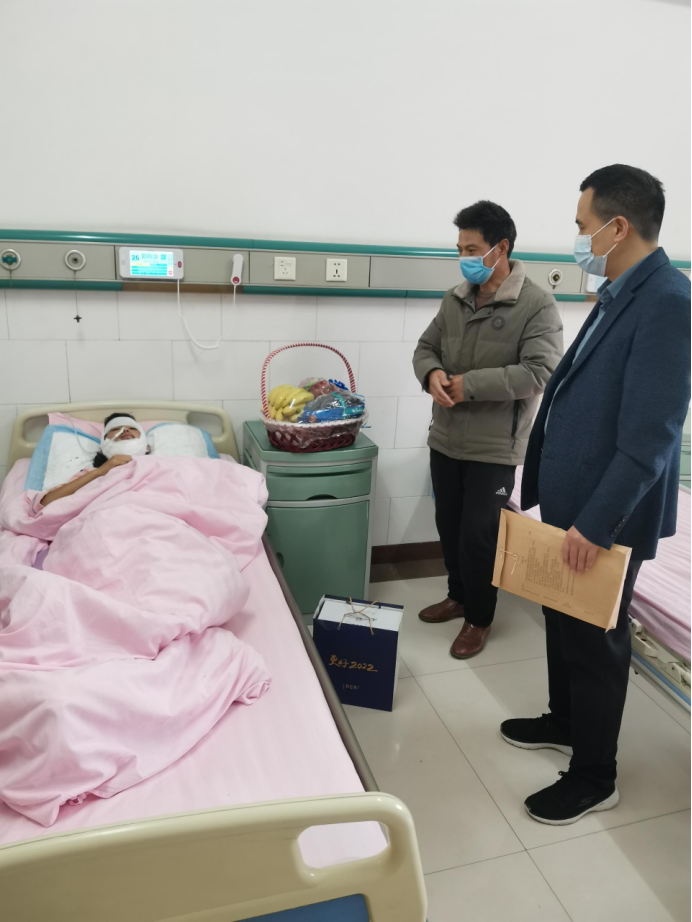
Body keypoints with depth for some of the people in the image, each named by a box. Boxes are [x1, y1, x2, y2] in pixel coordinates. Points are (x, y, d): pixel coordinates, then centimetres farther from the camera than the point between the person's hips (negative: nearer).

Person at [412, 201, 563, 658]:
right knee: (449, 526, 18)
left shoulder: (538, 305, -12)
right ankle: (458, 597, 40)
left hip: (495, 447, -6)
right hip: (446, 439, 6)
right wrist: (432, 373, -12)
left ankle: (480, 619, 25)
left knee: (479, 536, 3)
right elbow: (426, 347, 12)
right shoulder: (455, 299, 8)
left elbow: (541, 373, -21)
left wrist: (471, 384, -23)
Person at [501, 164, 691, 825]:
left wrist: (596, 522, -23)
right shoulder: (622, 293, 10)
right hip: (571, 500, 9)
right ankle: (564, 722, 45)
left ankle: (594, 777, 28)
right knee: (563, 621, 22)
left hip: (606, 514, -9)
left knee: (595, 640, 7)